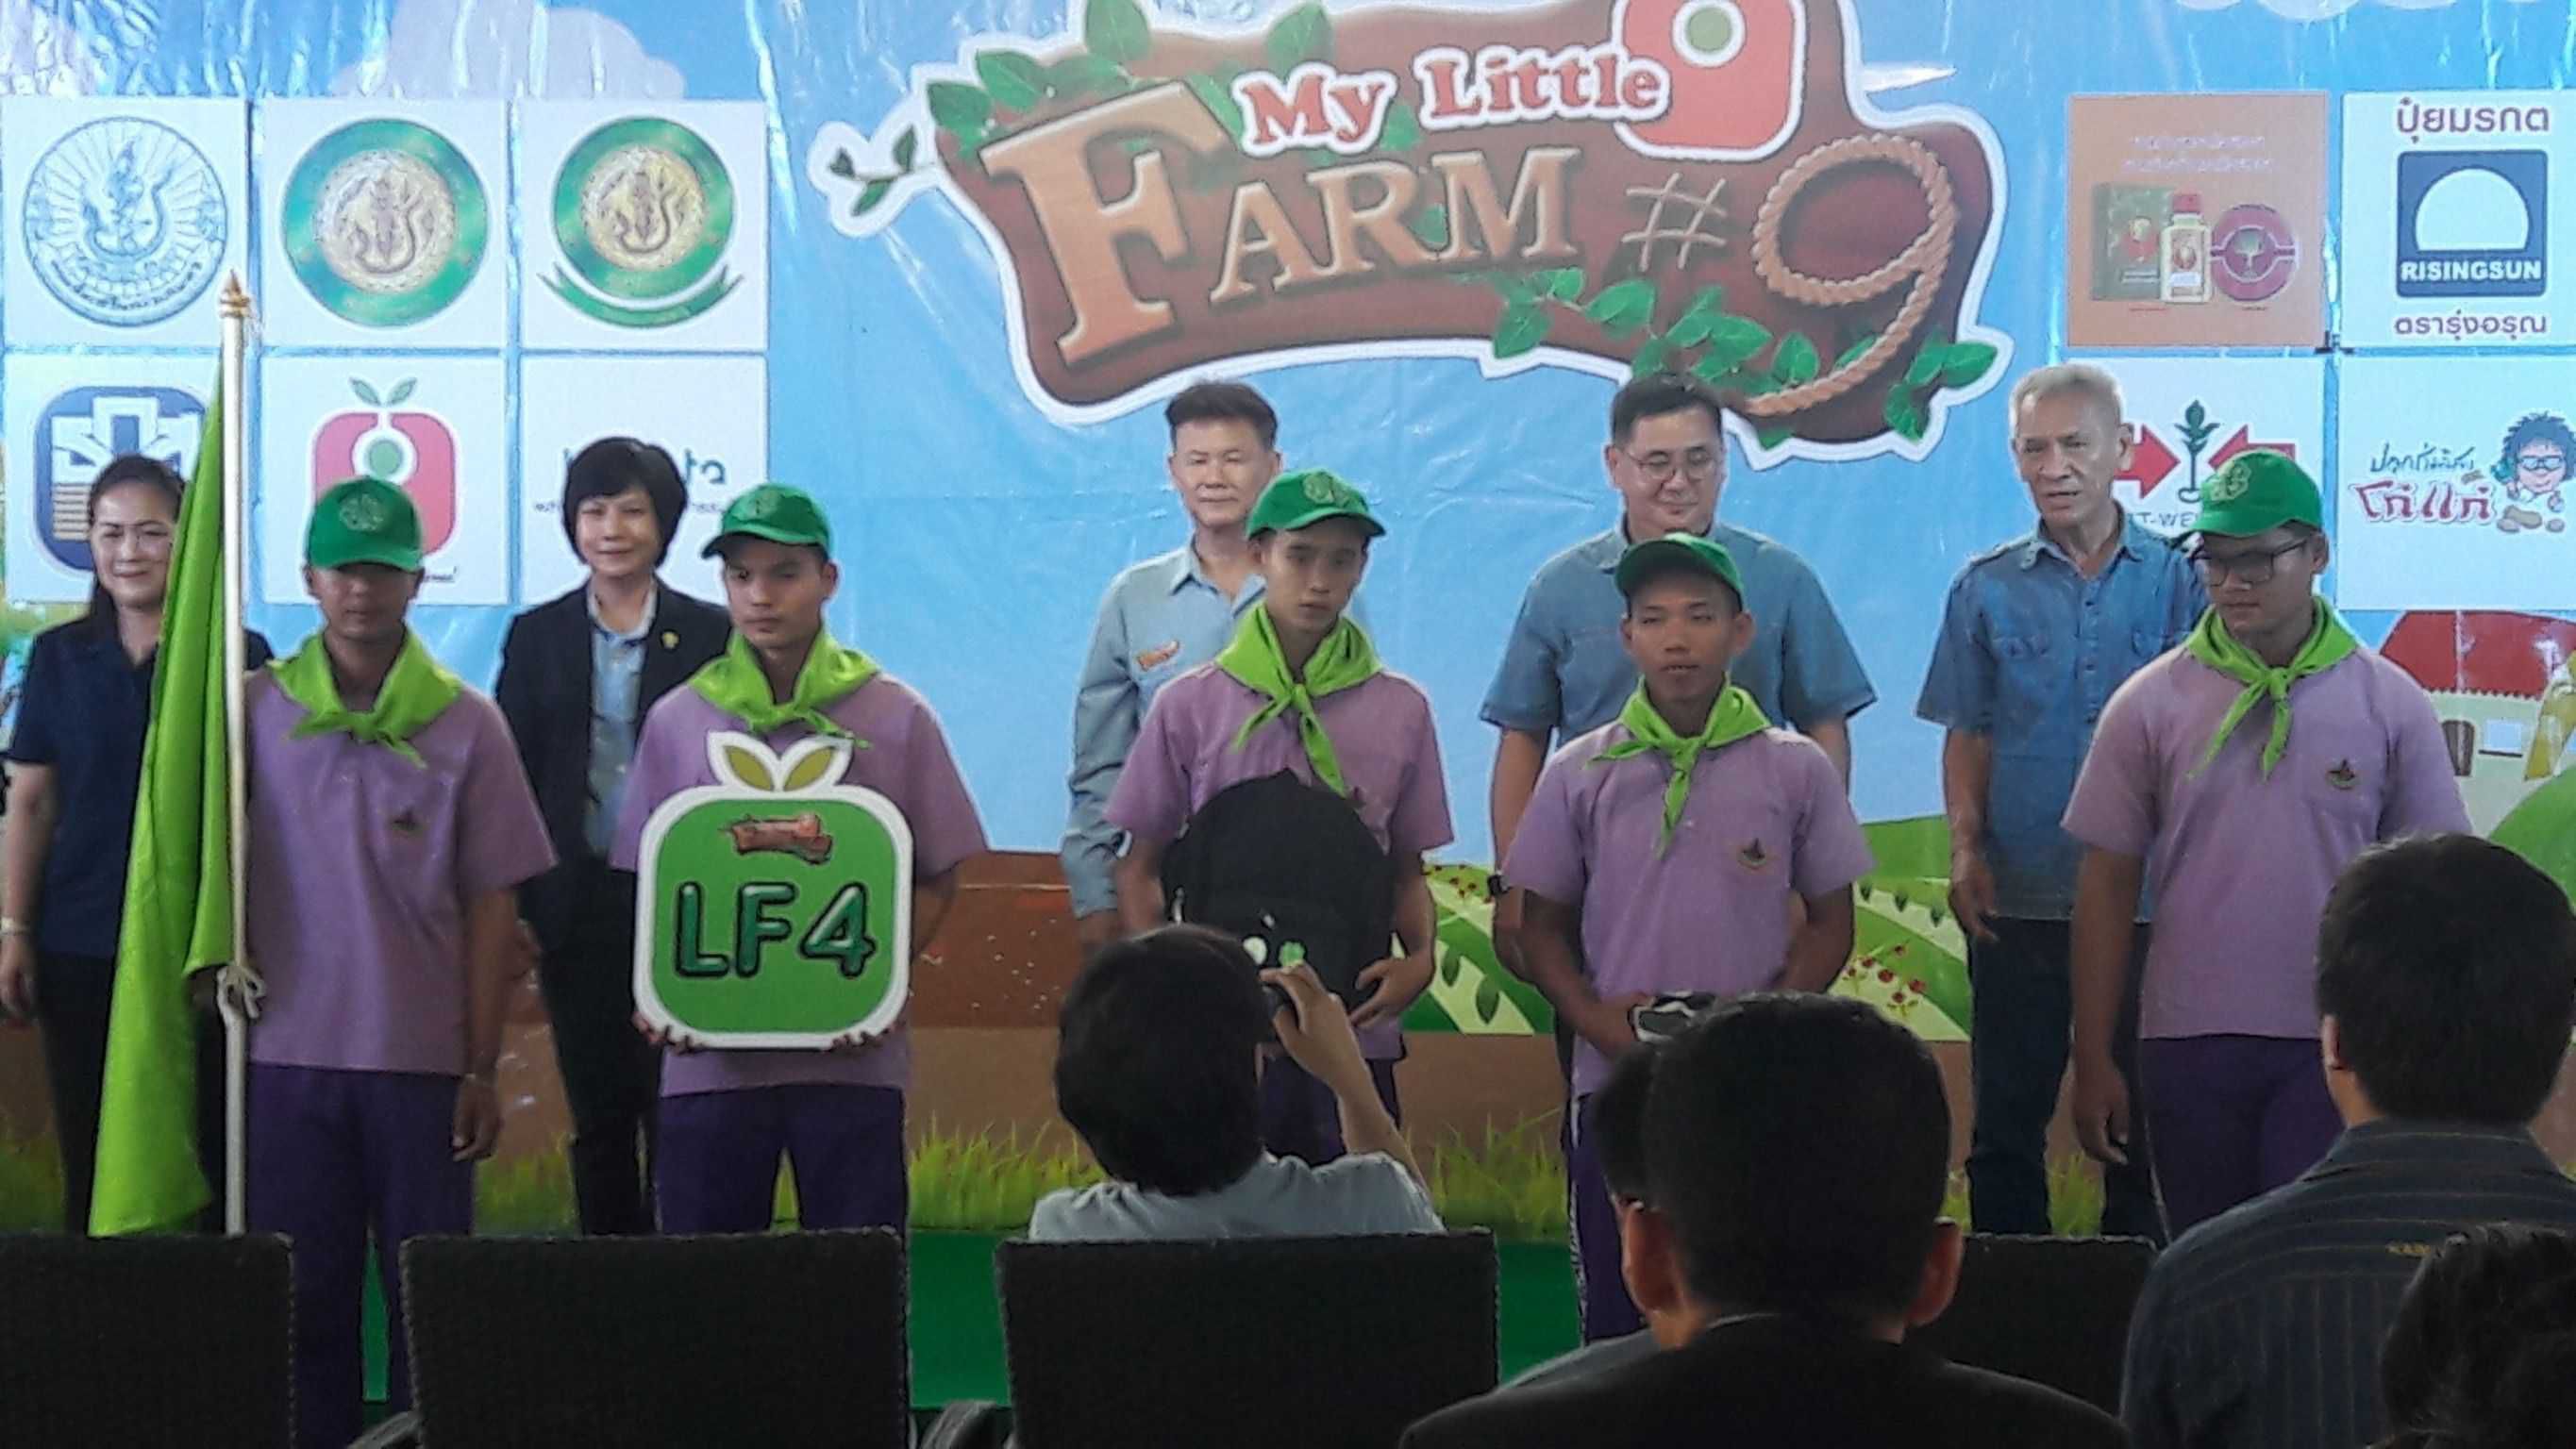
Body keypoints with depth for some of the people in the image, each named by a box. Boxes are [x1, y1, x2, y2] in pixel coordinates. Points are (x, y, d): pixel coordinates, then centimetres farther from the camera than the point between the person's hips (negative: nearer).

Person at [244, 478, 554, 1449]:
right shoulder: (258, 710, 4)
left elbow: (491, 905, 2)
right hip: (290, 1052, 1)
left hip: (423, 1057, -1)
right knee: (302, 1297, 6)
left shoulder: (465, 726, 1)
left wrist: (482, 1069, -1)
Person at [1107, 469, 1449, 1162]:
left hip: (1355, 1027, 1)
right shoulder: (1190, 705, 2)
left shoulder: (1401, 709, 5)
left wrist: (1420, 959, -7)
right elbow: (1140, 867, 7)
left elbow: (1407, 870, 12)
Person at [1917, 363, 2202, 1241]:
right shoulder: (1987, 587, 5)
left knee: (2143, 1121, 7)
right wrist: (1965, 849, -7)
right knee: (2006, 1120, 7)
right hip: (2018, 899, 1)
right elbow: (1967, 735, 7)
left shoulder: (2179, 579, 1)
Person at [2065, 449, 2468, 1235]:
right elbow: (2108, 882, 2)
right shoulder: (2149, 704, 0)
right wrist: (2094, 1060, 1)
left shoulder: (2391, 705, -1)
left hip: (2338, 1048, -1)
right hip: (2190, 1043, 1)